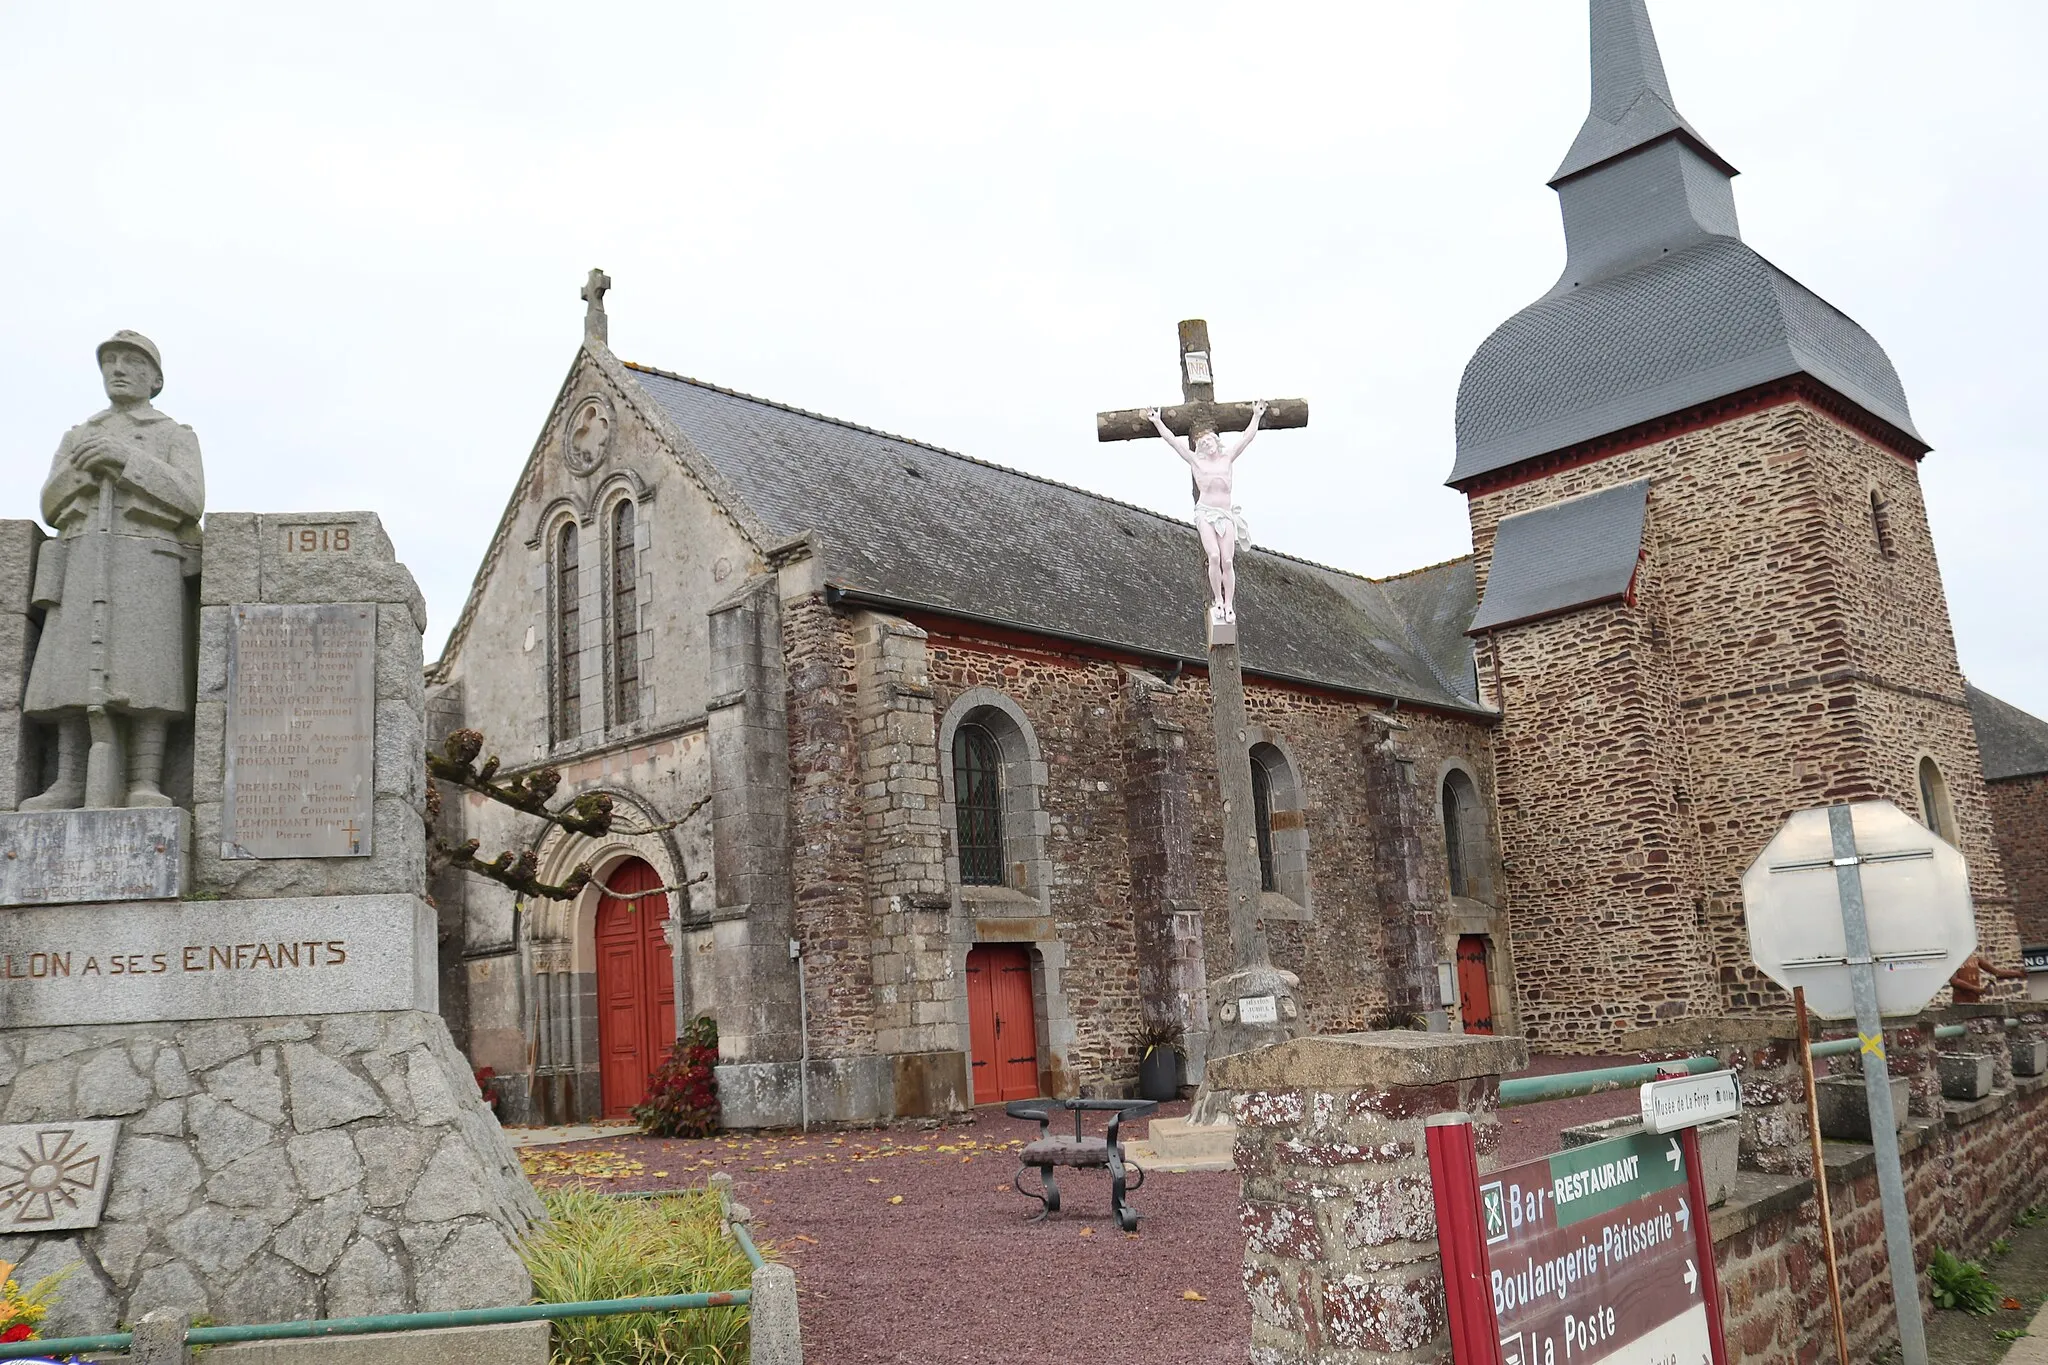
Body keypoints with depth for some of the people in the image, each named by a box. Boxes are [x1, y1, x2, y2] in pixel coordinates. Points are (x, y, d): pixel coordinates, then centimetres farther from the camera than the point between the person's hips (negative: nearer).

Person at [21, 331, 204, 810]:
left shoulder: (179, 438, 12)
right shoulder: (76, 438, 24)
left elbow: (189, 502, -6)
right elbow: (53, 509, 12)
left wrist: (127, 458, -15)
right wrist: (83, 467, -8)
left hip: (148, 570, -3)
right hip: (84, 572, 4)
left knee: (145, 674, -16)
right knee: (74, 673, -8)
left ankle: (143, 786, -19)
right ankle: (70, 786, -10)